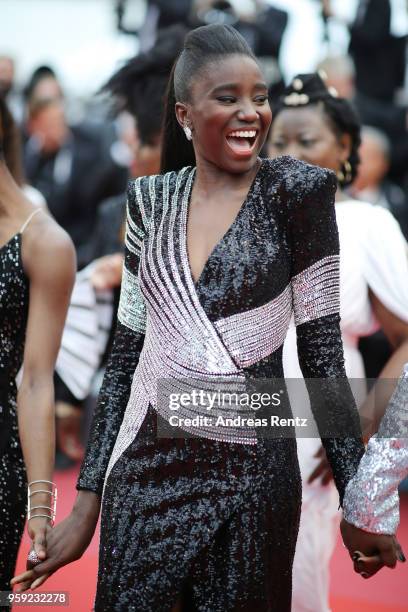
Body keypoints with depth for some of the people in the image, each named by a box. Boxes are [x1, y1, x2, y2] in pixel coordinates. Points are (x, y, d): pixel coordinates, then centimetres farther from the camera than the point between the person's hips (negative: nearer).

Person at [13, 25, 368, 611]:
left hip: (252, 476, -2)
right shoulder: (152, 199, 5)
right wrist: (87, 505, 7)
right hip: (144, 473, 3)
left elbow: (322, 350, -5)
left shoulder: (294, 190, -5)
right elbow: (126, 353, 8)